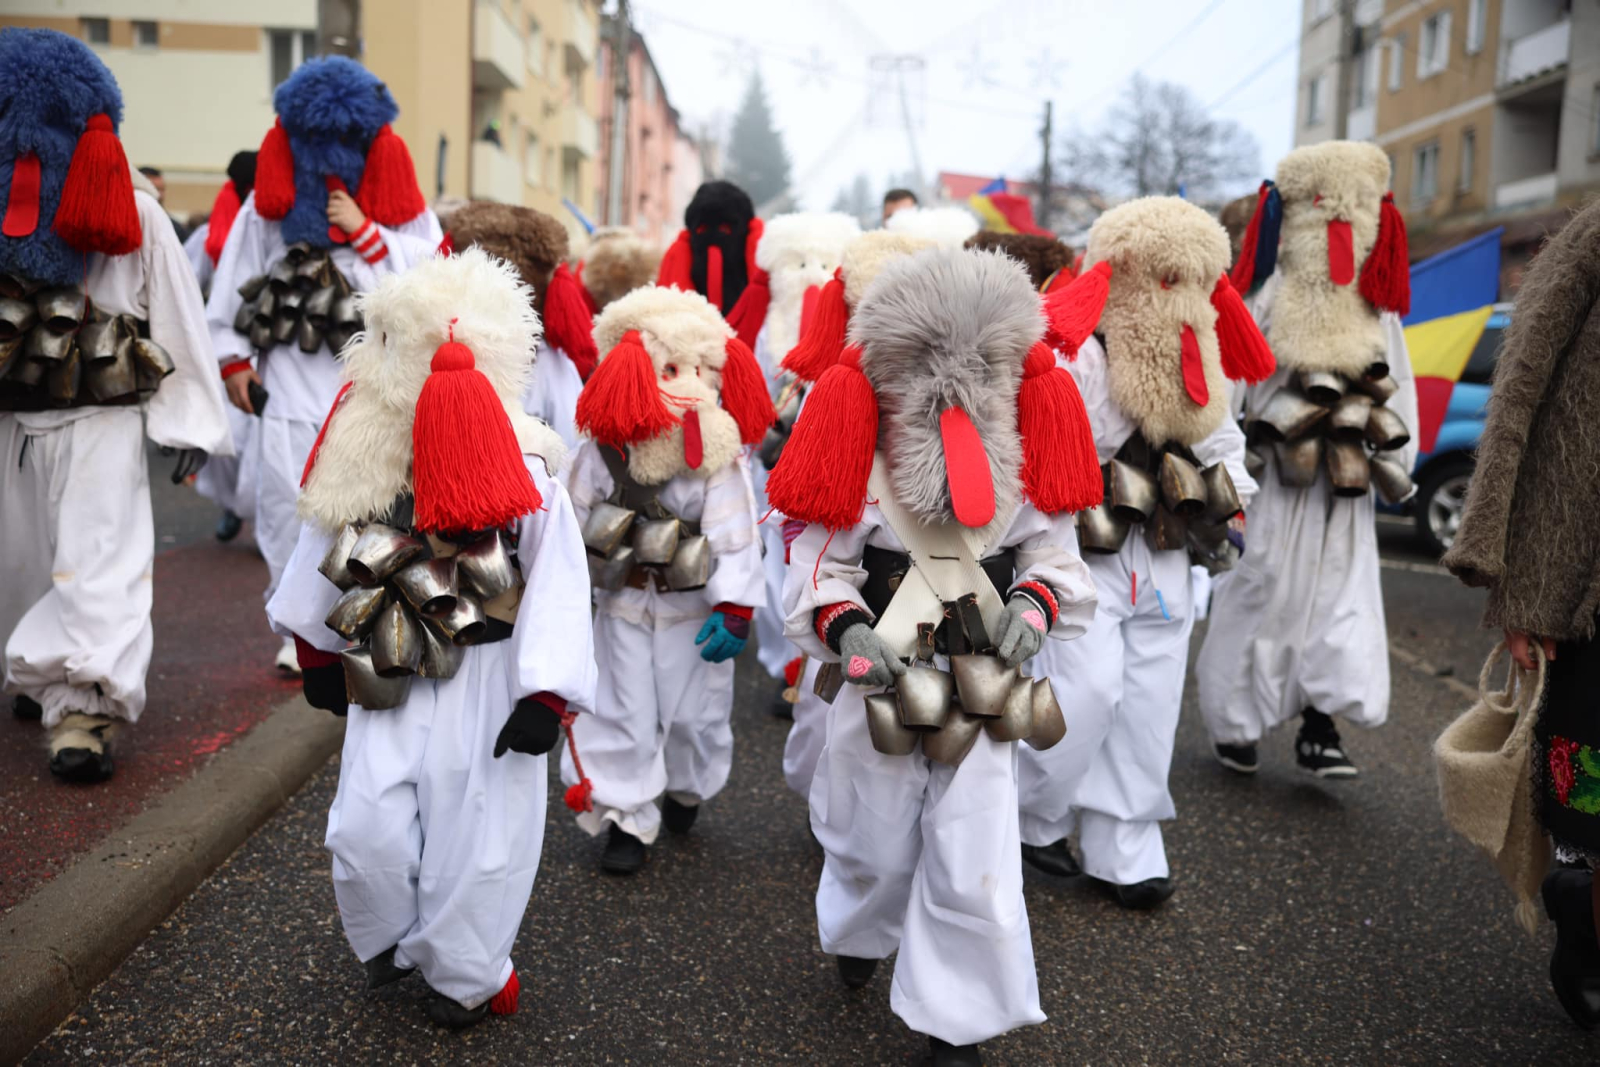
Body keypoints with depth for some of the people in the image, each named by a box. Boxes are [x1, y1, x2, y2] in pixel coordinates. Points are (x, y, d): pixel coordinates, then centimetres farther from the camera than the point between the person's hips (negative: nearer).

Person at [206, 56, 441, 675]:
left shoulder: (399, 203, 3)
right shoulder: (270, 203, 6)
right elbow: (234, 283, 8)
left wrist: (366, 234, -11)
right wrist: (233, 358, 4)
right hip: (292, 377, 1)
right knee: (290, 500, -2)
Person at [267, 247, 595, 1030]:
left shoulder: (526, 473, -13)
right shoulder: (362, 461, -5)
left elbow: (558, 589, -14)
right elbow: (323, 563, 10)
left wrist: (545, 696, -17)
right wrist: (317, 654, 18)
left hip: (487, 680, -3)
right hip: (387, 676, 3)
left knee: (475, 834, 5)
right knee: (366, 831, 3)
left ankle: (465, 977, 29)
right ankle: (391, 938, 35)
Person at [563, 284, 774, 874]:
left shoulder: (721, 458, -12)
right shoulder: (604, 450, -7)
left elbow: (735, 535, -13)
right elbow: (575, 516, 3)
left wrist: (734, 610, -18)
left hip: (693, 607, -1)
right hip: (622, 602, 1)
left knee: (694, 712, 12)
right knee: (623, 714, 4)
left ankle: (686, 790, 40)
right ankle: (626, 818, 19)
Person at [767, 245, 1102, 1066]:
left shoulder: (1026, 468, -4)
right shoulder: (861, 462, -12)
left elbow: (1054, 555, 4)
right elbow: (820, 569, -10)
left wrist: (1036, 603, -19)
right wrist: (845, 627, -30)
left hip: (986, 698, 1)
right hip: (880, 694, -1)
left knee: (973, 873, 2)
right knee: (874, 846, 20)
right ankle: (860, 935, 56)